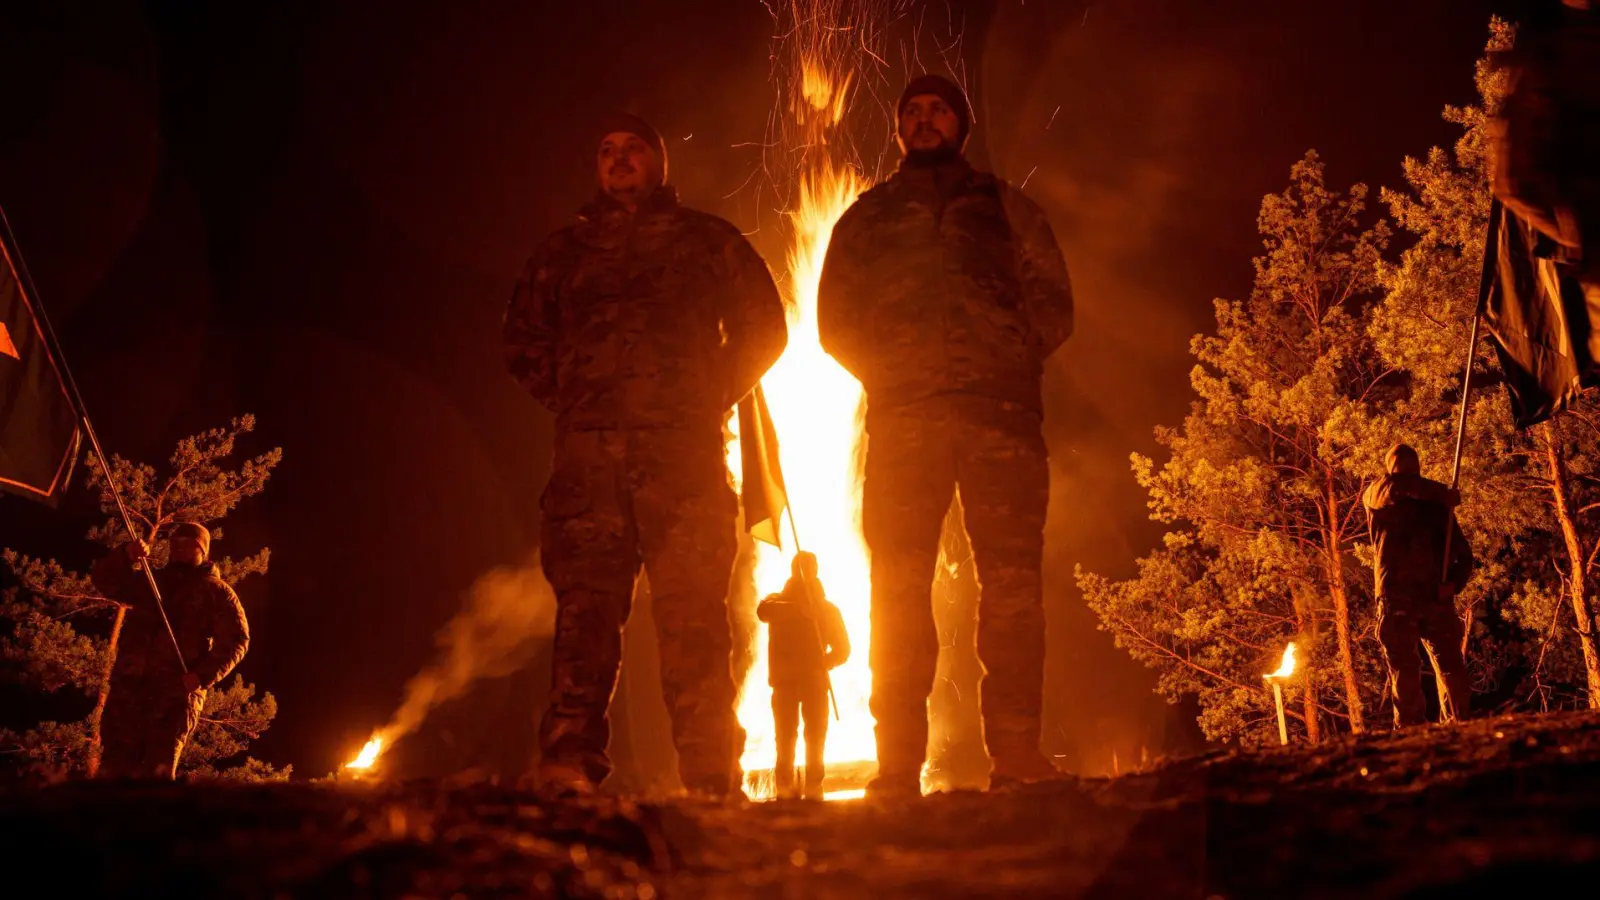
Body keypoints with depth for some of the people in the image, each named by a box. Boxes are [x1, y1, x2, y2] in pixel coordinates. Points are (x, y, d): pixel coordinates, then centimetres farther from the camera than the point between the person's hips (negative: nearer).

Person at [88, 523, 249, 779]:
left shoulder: (216, 591, 9)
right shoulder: (149, 581, 23)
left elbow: (236, 640, 0)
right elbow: (103, 580, 15)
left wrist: (204, 675, -14)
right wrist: (126, 555, -5)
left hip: (177, 691, -4)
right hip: (130, 684, 4)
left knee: (157, 771, -12)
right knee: (114, 765, -2)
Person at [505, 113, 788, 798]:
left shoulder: (708, 240, 21)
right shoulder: (562, 252, 27)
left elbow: (763, 326, 16)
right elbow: (524, 342, 26)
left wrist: (713, 396, 5)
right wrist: (569, 401, 12)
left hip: (684, 443, -2)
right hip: (590, 445, 2)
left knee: (692, 610, -10)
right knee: (585, 599, -12)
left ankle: (710, 778, -10)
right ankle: (568, 766, -18)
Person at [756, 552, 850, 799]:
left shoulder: (827, 609, 17)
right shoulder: (778, 602, 13)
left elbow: (843, 648, 10)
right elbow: (763, 610, -13)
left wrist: (826, 662, -12)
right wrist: (797, 608, -29)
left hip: (815, 679, 1)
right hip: (785, 678, -1)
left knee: (816, 734, -6)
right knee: (785, 734, -7)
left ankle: (813, 788, -5)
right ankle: (785, 787, -7)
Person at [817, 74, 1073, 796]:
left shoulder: (1003, 207, 23)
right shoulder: (864, 217, 25)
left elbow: (1053, 302, 14)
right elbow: (834, 320, 16)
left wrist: (1015, 357, -1)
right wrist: (885, 374, 2)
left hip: (1001, 411, 0)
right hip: (901, 415, 1)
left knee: (1012, 581, -9)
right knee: (898, 588, -8)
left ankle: (1017, 760, -9)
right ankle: (898, 767, -8)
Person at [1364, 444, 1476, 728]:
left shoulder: (1437, 506, 19)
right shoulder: (1374, 496, 11)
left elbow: (1463, 553, 14)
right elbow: (1394, 487, -14)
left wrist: (1453, 584, -6)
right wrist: (1443, 493, -5)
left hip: (1436, 597, 2)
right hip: (1396, 598, -2)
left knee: (1452, 666, -5)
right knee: (1404, 671, -3)